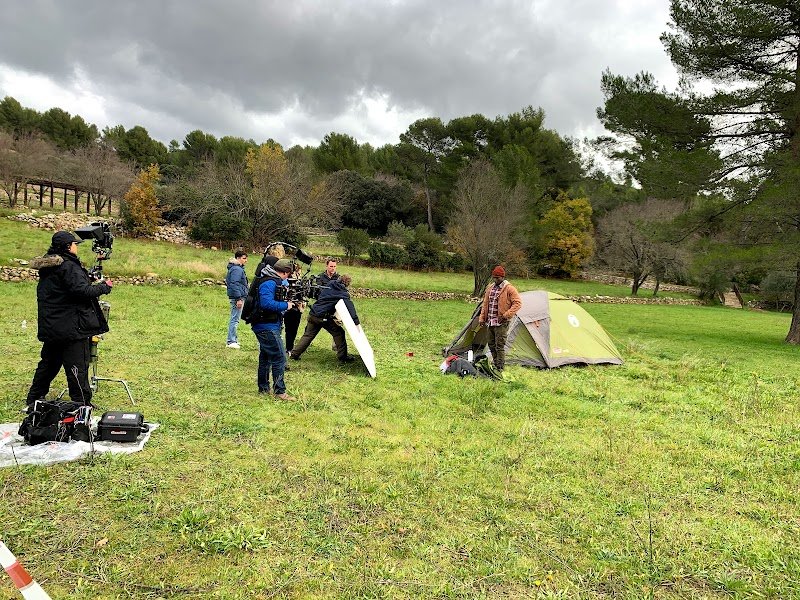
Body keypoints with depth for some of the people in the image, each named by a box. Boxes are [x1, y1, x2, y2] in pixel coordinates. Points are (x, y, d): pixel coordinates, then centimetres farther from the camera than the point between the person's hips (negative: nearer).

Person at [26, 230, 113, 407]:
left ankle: (33, 402, 29)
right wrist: (104, 287, -8)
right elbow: (83, 291, -23)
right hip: (72, 328, -9)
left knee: (48, 363, 20)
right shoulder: (69, 266, -16)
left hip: (50, 327, 9)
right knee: (78, 368, -2)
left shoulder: (46, 267, 12)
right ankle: (82, 405, 3)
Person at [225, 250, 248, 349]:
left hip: (239, 297, 11)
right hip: (237, 297, -11)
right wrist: (239, 299, -24)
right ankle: (231, 341, -4)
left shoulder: (239, 268, 18)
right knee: (235, 319, -8)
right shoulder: (237, 269, -16)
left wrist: (246, 285, 20)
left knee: (234, 319, 16)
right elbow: (234, 284, -22)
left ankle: (234, 339, 24)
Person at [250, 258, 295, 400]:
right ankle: (279, 391, -1)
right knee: (279, 358, -6)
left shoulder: (276, 282, 12)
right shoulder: (269, 283, -19)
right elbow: (267, 303, -31)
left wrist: (292, 302, 2)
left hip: (267, 327, 11)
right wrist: (286, 305, -20)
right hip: (267, 328, -11)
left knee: (266, 357, 17)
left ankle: (263, 388, 28)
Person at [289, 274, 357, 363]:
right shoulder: (343, 293, -5)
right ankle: (342, 357, 8)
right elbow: (350, 306, -16)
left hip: (313, 315, 6)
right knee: (339, 333, 7)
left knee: (308, 335, 16)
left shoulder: (329, 286, 13)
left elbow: (317, 296, 24)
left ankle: (294, 354, 19)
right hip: (324, 317, -6)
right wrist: (356, 321, -21)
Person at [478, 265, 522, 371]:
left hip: (501, 323, -7)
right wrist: (482, 318, 15)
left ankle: (500, 369, 2)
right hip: (490, 322, 7)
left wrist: (506, 315, -20)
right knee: (491, 345, 14)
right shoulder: (490, 287, 12)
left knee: (499, 346, -6)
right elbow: (485, 304, 19)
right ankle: (495, 365, 28)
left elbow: (518, 303, -13)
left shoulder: (509, 289, -9)